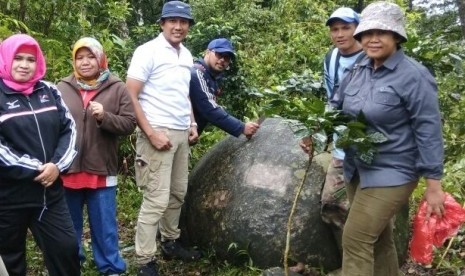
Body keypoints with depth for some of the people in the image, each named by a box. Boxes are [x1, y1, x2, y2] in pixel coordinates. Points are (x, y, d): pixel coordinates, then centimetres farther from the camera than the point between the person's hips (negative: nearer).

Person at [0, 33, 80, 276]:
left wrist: (57, 165, -9)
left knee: (66, 247, 10)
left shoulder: (48, 91, 7)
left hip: (50, 191, 4)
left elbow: (69, 129, 5)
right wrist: (34, 169, -15)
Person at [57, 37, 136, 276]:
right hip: (68, 170, 2)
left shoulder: (117, 88, -1)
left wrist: (104, 117, -22)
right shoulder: (62, 88, 3)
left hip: (101, 171, -1)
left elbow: (129, 124, -5)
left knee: (104, 227, 10)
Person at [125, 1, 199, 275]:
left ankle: (171, 242, 31)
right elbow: (130, 97, -13)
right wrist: (151, 133, -18)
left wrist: (192, 123, 12)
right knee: (156, 199, -6)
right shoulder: (148, 52, -9)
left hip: (181, 134, 8)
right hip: (158, 134, -8)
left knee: (178, 193, 15)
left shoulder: (187, 55, 13)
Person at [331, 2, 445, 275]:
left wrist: (434, 186, -15)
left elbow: (428, 132, -16)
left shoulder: (413, 75, -16)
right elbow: (336, 106, 14)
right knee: (378, 238, 19)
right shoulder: (359, 69, 3)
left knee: (356, 239, -9)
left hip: (391, 173, -7)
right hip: (358, 169, 7)